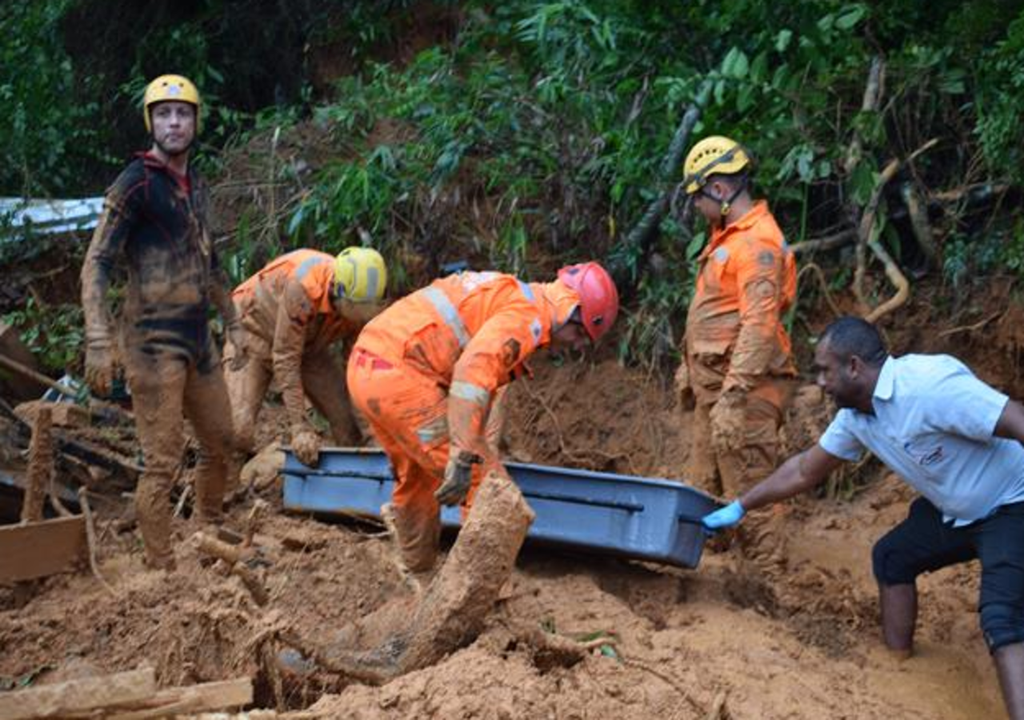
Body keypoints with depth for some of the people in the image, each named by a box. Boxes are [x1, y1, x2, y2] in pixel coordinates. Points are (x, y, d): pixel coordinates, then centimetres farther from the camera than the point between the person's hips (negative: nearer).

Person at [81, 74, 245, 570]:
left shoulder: (196, 186, 12)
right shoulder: (136, 184, -11)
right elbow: (96, 266, -15)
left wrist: (232, 325, 22)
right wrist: (98, 343, -24)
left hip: (198, 340, 8)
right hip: (154, 343, -8)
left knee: (220, 443, 17)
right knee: (162, 463, -7)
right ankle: (162, 571, 0)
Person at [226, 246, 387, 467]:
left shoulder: (361, 306, -22)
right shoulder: (302, 286, -40)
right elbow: (285, 360, -35)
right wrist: (300, 428, -36)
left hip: (308, 345, 5)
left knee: (346, 416, -7)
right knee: (238, 429, -21)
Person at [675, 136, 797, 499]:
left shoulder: (757, 243, -18)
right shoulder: (726, 236, 15)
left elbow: (759, 324, -25)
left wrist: (734, 394, -28)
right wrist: (690, 367, 25)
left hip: (743, 385, -10)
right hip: (712, 380, 10)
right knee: (702, 487, 15)